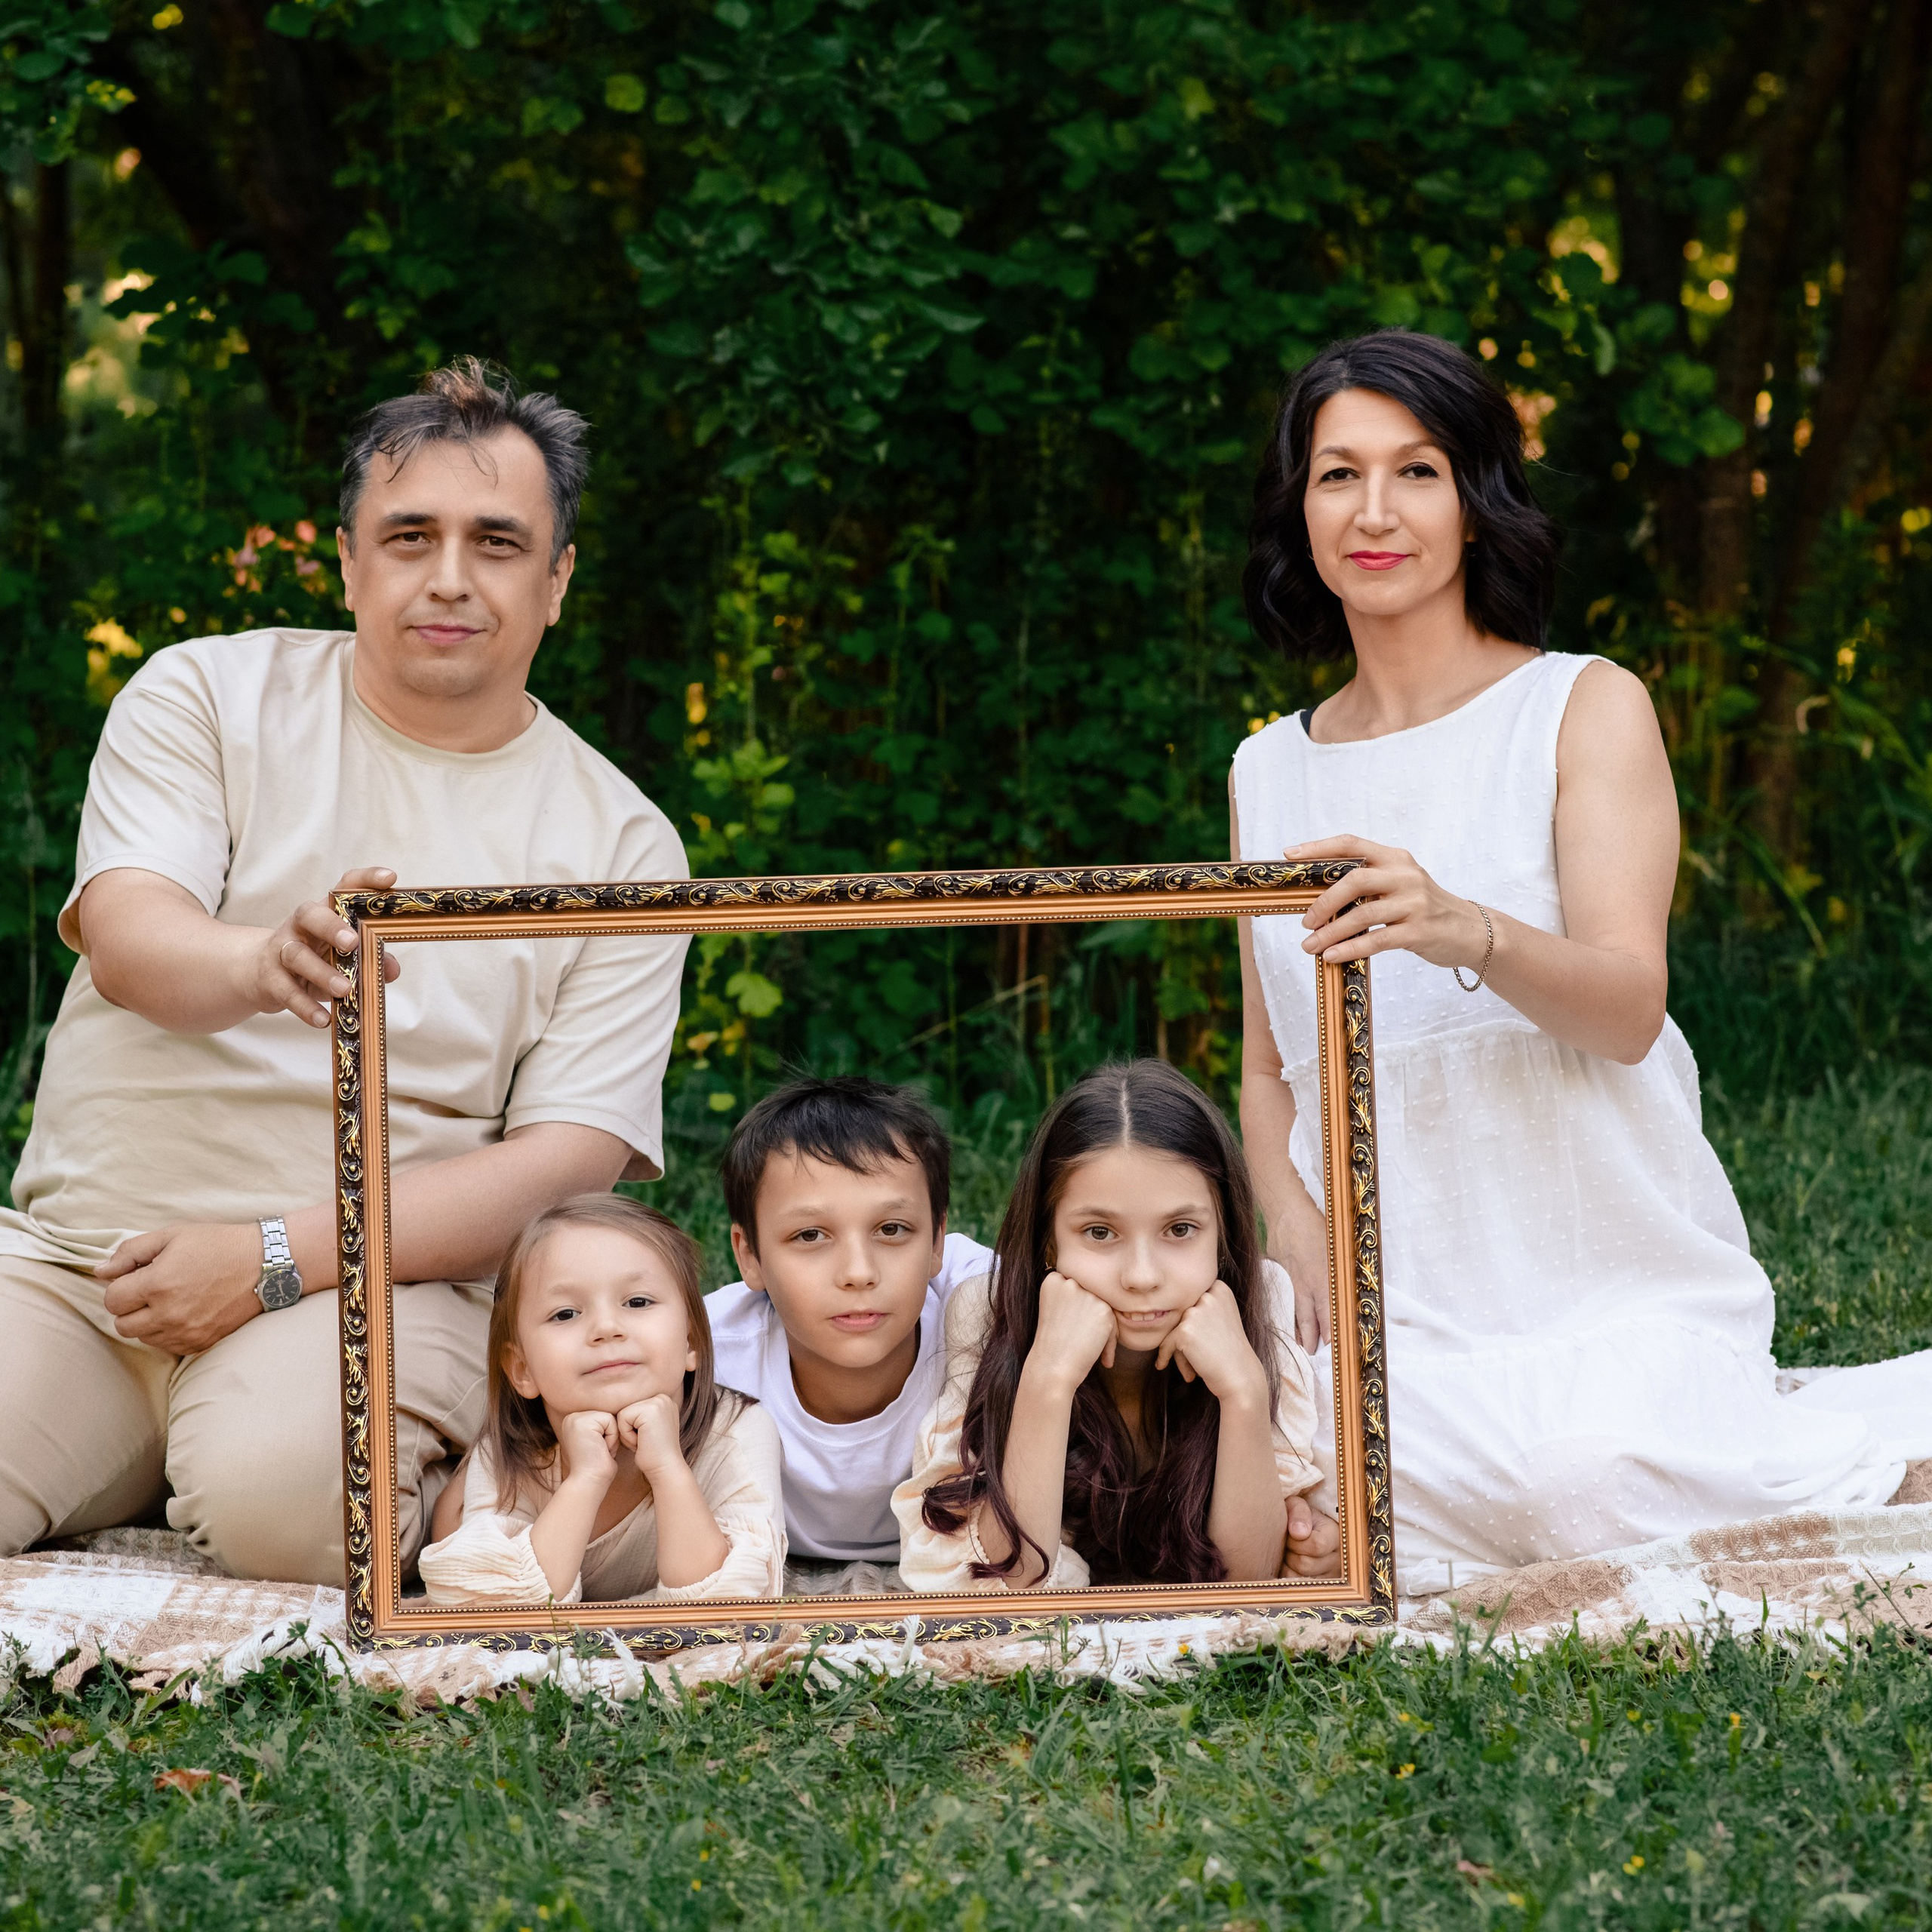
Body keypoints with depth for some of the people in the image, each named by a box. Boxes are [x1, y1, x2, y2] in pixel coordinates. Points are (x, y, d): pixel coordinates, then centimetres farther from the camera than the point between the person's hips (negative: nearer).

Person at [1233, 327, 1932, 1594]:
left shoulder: (1585, 708, 1)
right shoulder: (1270, 773, 15)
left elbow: (1629, 1005, -12)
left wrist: (1466, 933, -34)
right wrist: (1297, 1229, -3)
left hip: (1618, 1287, -3)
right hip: (1398, 1317, 3)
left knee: (1583, 1463, -36)